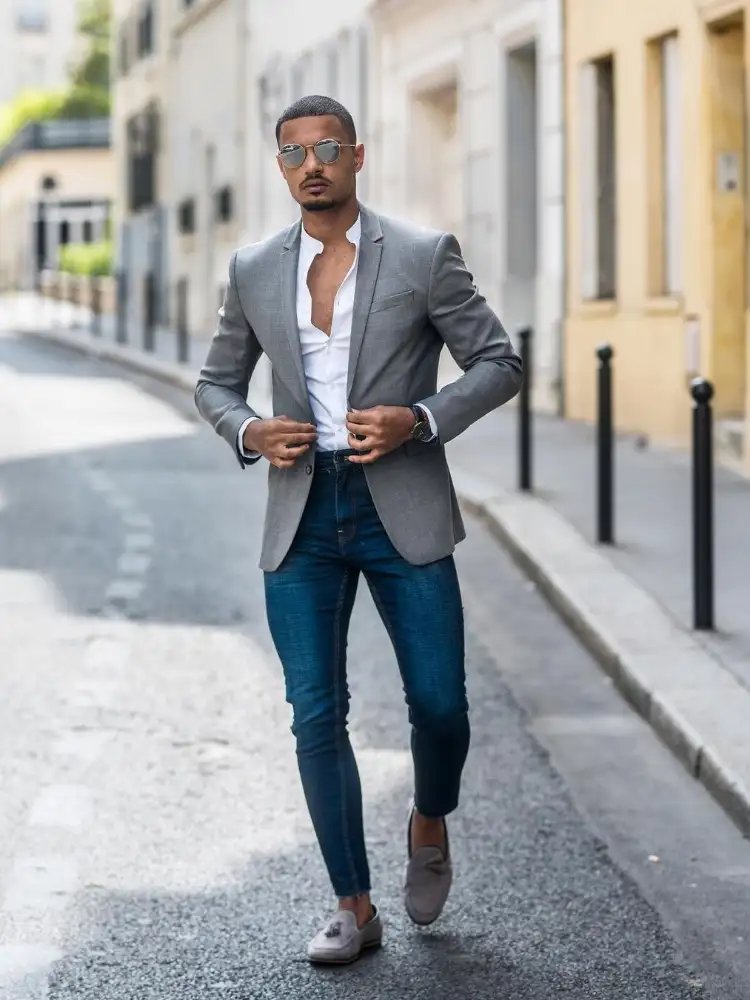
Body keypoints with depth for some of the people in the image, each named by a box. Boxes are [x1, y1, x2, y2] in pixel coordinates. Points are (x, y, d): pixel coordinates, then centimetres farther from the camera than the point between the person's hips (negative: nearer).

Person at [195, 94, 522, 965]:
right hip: (302, 517, 2)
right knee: (316, 715, -1)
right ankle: (354, 909, 10)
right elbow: (216, 384, 17)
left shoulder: (424, 255, -3)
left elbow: (499, 364, 0)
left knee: (439, 704, -2)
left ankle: (429, 824, 32)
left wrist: (419, 419, -16)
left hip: (403, 509, -2)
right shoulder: (254, 270, 7)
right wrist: (249, 433, -5)